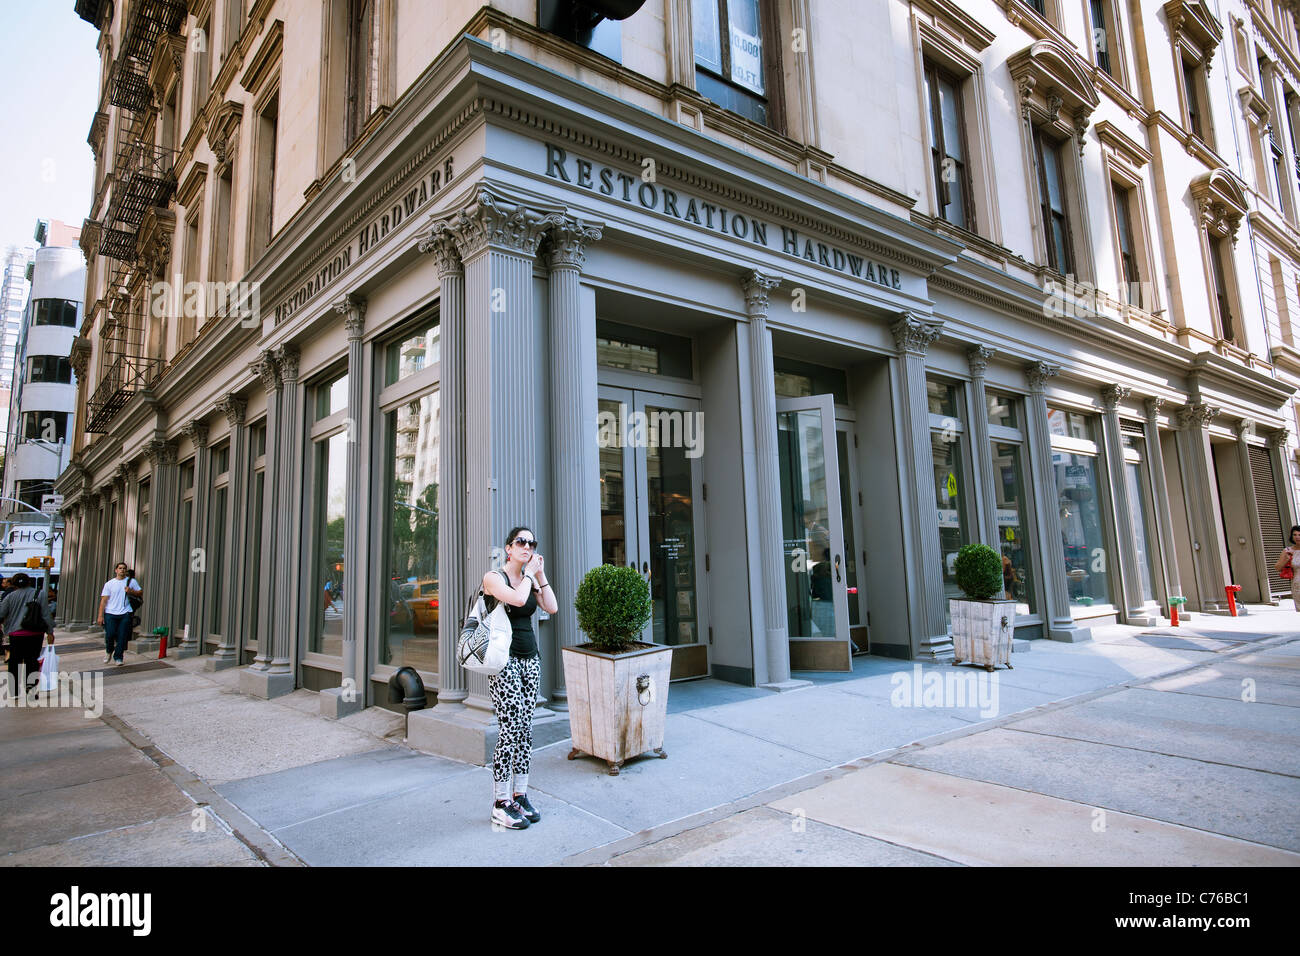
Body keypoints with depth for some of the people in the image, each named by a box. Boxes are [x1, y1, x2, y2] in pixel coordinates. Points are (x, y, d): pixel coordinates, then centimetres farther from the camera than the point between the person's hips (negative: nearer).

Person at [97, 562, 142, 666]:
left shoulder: (132, 581, 10)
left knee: (122, 636, -3)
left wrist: (131, 591, -7)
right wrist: (100, 615, -3)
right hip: (110, 613, 0)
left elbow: (141, 593, 13)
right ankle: (109, 651, 22)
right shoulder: (109, 584, 7)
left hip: (125, 614, 0)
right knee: (110, 634, -8)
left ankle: (118, 657, 9)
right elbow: (104, 600, 3)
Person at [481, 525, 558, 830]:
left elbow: (552, 608, 1)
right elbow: (518, 599, -24)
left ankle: (519, 795, 16)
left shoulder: (531, 579, 13)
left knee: (526, 728, 7)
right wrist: (529, 573, -8)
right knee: (510, 728, -9)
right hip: (505, 661, -6)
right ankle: (500, 804, 1)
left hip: (530, 660, 6)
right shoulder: (494, 577, -5)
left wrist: (540, 574, 0)